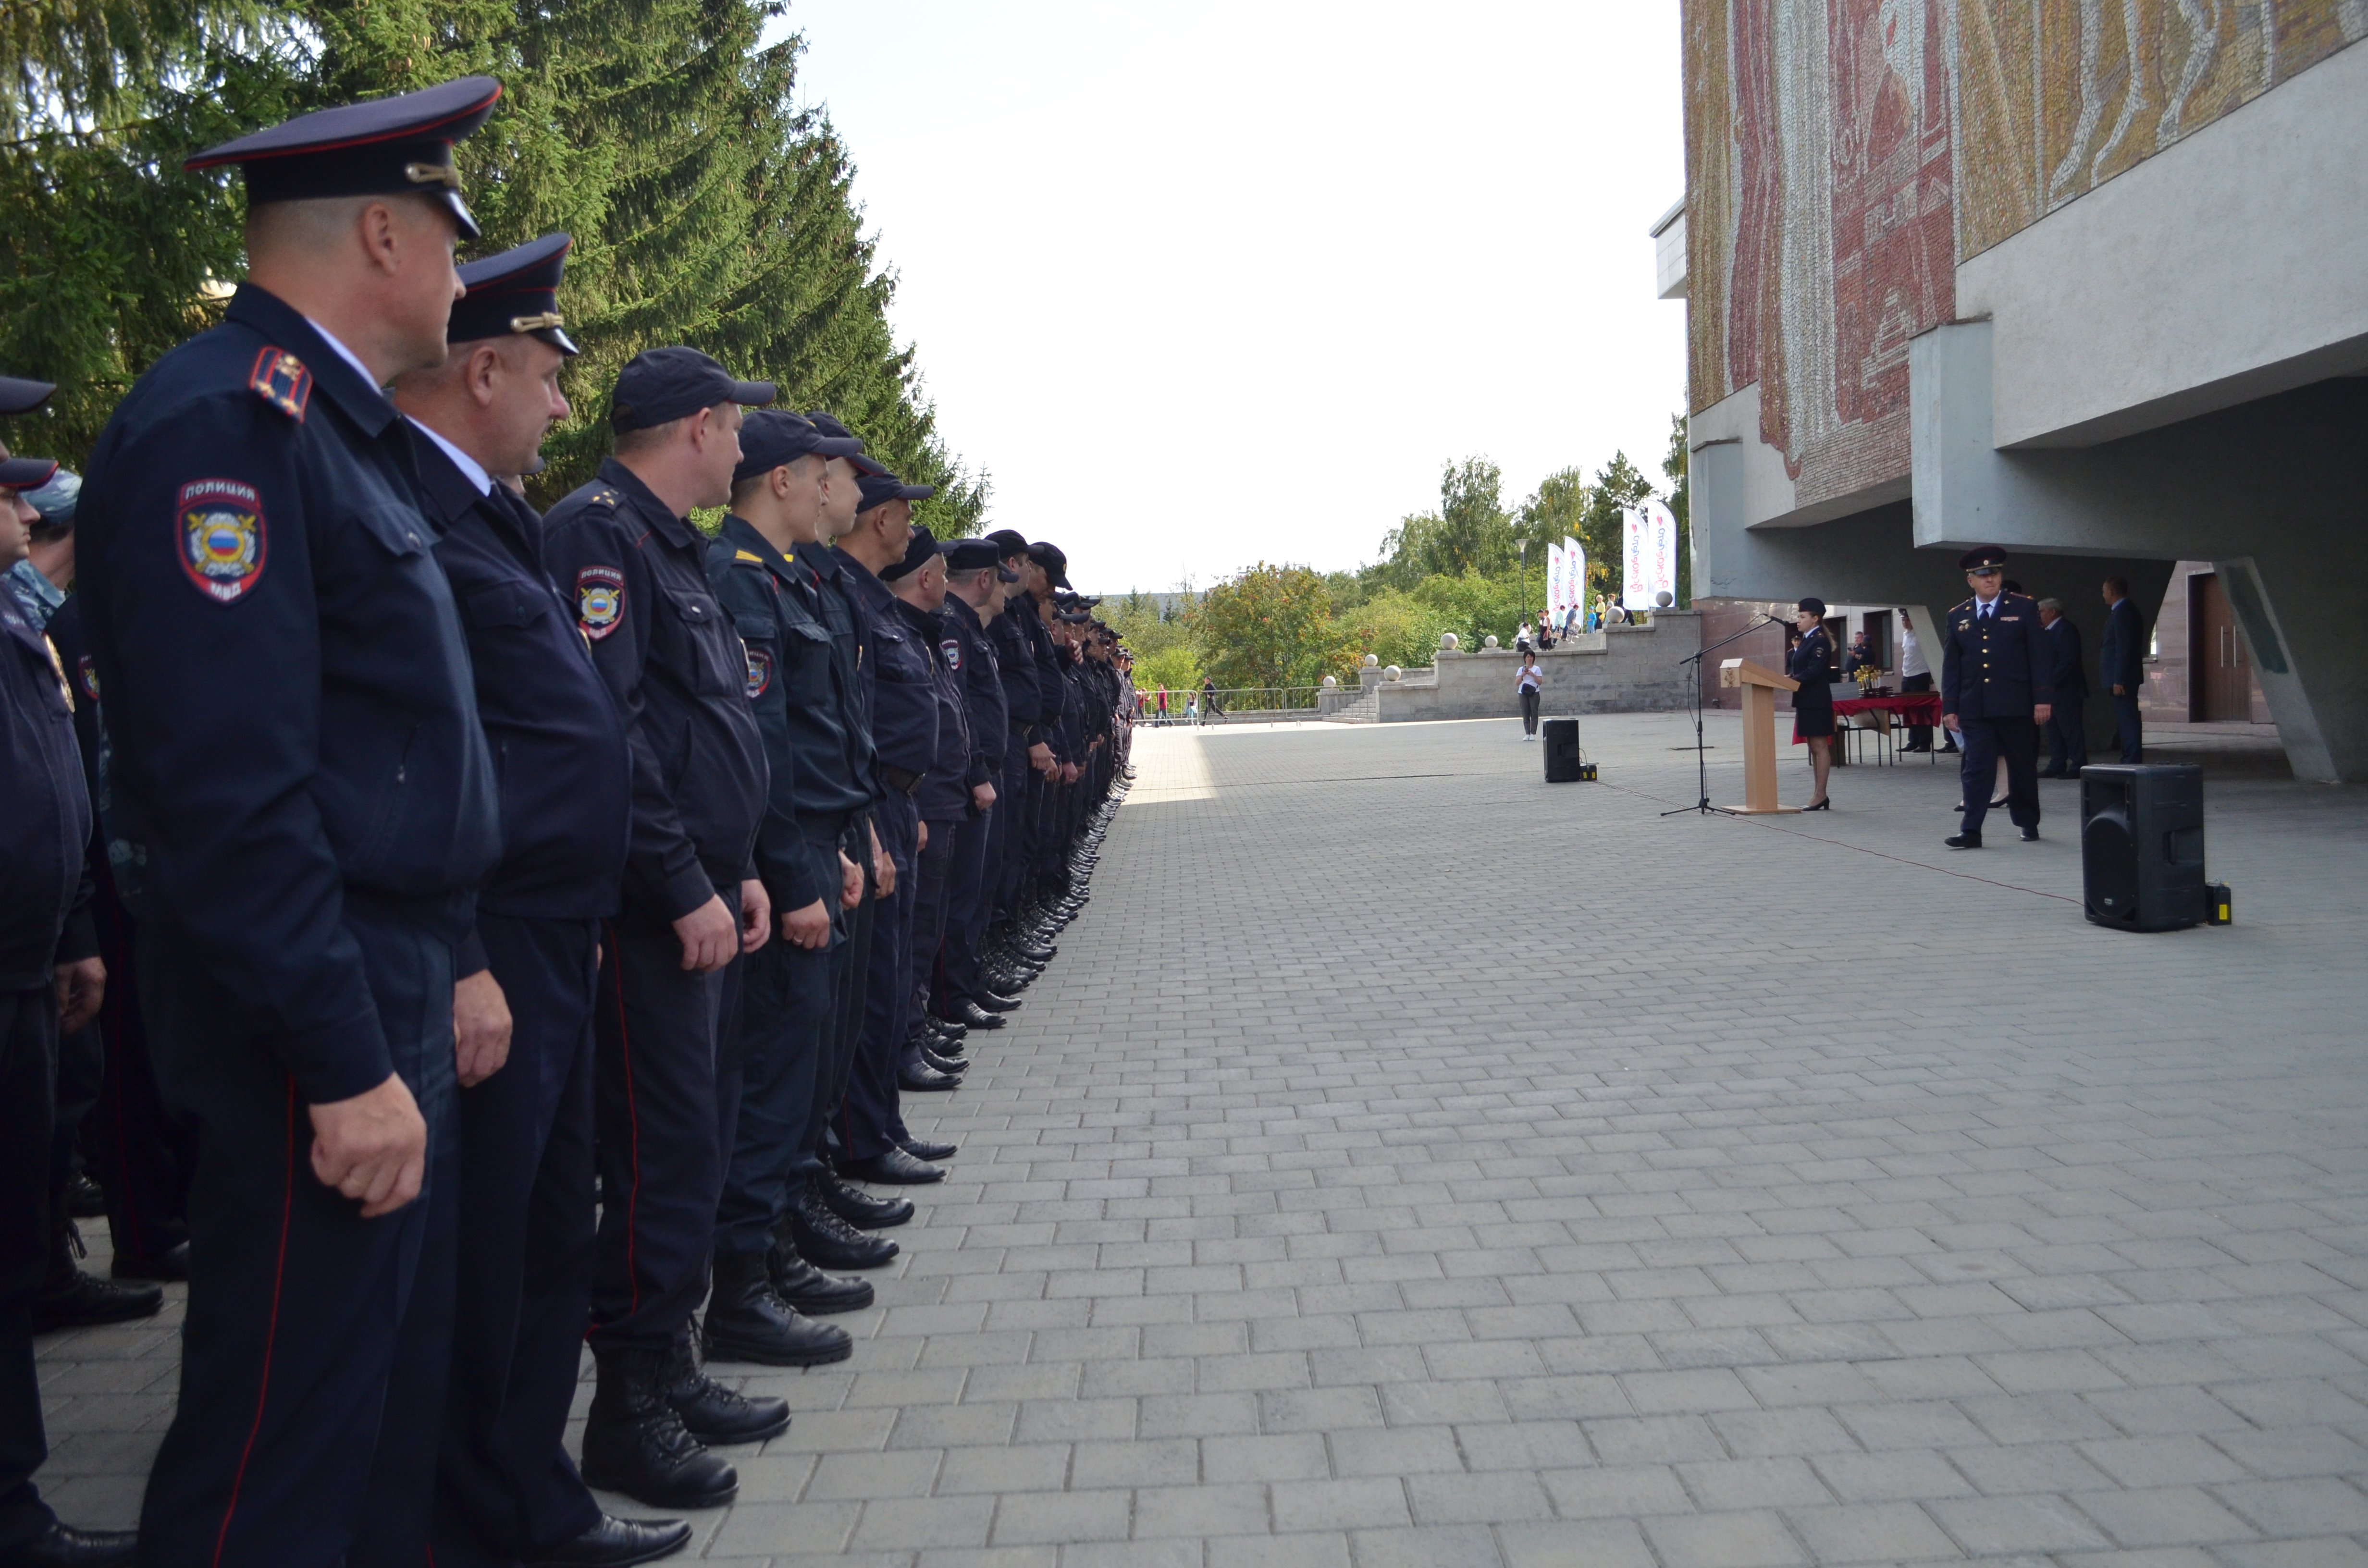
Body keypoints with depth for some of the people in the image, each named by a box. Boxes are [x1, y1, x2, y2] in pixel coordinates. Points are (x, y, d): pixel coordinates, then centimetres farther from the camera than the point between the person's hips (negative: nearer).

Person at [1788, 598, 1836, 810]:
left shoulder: (1820, 641, -12)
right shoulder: (1805, 640, 16)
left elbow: (1814, 671, -21)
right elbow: (1795, 666, 18)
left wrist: (1793, 680, -19)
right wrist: (1795, 651, -1)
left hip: (1817, 702, -10)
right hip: (1806, 701, 10)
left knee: (1820, 747, -6)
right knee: (1814, 748, 11)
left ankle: (1820, 796, -4)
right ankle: (1821, 796, 15)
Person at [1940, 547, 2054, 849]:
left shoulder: (2024, 608, 3)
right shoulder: (1958, 616, 10)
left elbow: (2041, 656, -1)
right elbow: (1951, 665, 10)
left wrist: (2043, 698, -9)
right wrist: (1950, 707, 3)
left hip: (2017, 707, -1)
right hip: (1975, 709, 1)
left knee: (2023, 767, 8)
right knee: (1976, 769, -4)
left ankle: (2028, 823, 23)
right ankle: (1971, 831, -6)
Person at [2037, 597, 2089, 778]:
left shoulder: (2066, 629, -12)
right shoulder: (2051, 631, 17)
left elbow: (2069, 659, -20)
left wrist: (2052, 680, -21)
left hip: (2066, 689, -10)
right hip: (2053, 689, 10)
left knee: (2070, 727, -7)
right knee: (2054, 728, 11)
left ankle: (2078, 766, -5)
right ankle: (2057, 765, 15)